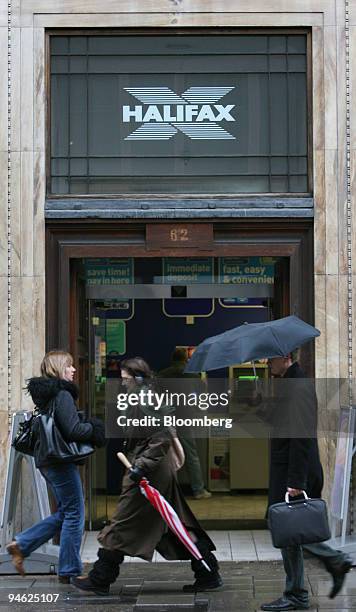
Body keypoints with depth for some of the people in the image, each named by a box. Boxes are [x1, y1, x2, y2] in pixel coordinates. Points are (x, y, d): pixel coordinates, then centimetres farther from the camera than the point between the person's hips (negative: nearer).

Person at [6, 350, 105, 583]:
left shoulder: (44, 394, 13)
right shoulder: (63, 395, -16)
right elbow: (73, 430, -22)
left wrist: (86, 425, 12)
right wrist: (93, 427, -4)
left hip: (47, 460, 9)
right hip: (62, 460, -9)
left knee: (64, 513, 17)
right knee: (74, 514, 0)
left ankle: (21, 545, 14)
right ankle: (70, 571, 7)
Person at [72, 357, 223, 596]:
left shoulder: (144, 402, -16)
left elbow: (163, 437, -23)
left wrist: (142, 466, -24)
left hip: (149, 474, -10)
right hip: (163, 471, 10)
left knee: (122, 526, -1)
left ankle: (100, 580, 8)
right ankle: (208, 574, 13)